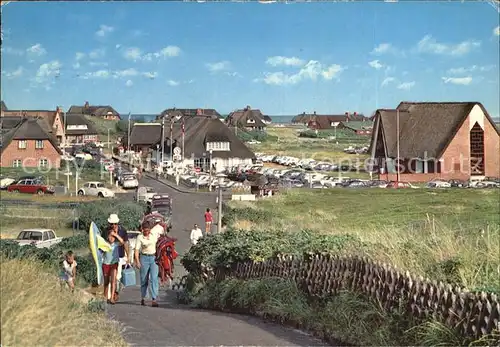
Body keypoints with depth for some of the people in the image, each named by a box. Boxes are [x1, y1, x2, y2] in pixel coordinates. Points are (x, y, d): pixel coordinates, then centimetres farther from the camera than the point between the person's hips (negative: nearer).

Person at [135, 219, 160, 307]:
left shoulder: (154, 236, 4)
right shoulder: (140, 237, -4)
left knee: (154, 279, -9)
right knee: (144, 279, 6)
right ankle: (143, 298, 24)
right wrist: (137, 261, -18)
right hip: (144, 258, -1)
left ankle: (154, 299, -13)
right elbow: (137, 250, -9)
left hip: (154, 258, 1)